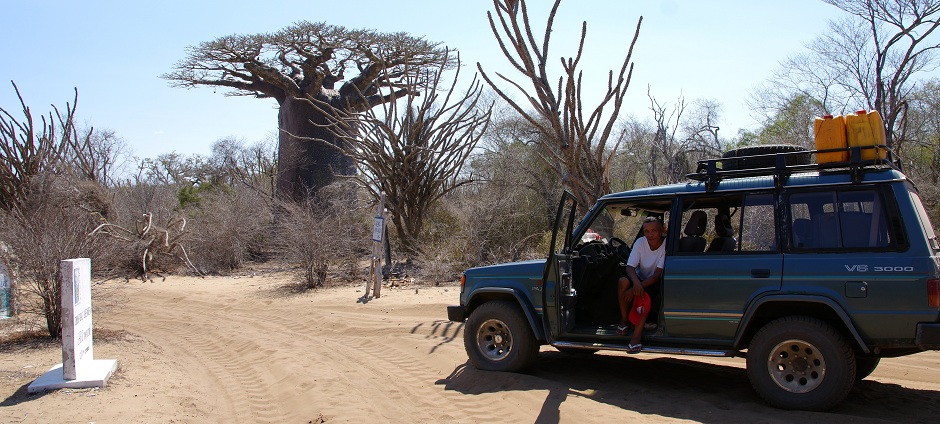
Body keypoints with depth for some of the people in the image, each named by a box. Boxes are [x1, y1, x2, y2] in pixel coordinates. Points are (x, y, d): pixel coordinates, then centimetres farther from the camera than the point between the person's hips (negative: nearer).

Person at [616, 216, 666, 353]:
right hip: (641, 279, 3)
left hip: (656, 283, -3)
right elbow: (630, 267, -15)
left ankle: (637, 335, -33)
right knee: (623, 281, -28)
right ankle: (624, 321, -15)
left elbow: (657, 275, -24)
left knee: (645, 294, -35)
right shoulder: (640, 242, -10)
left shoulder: (666, 245, -20)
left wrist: (636, 288, -34)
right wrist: (636, 282, -39)